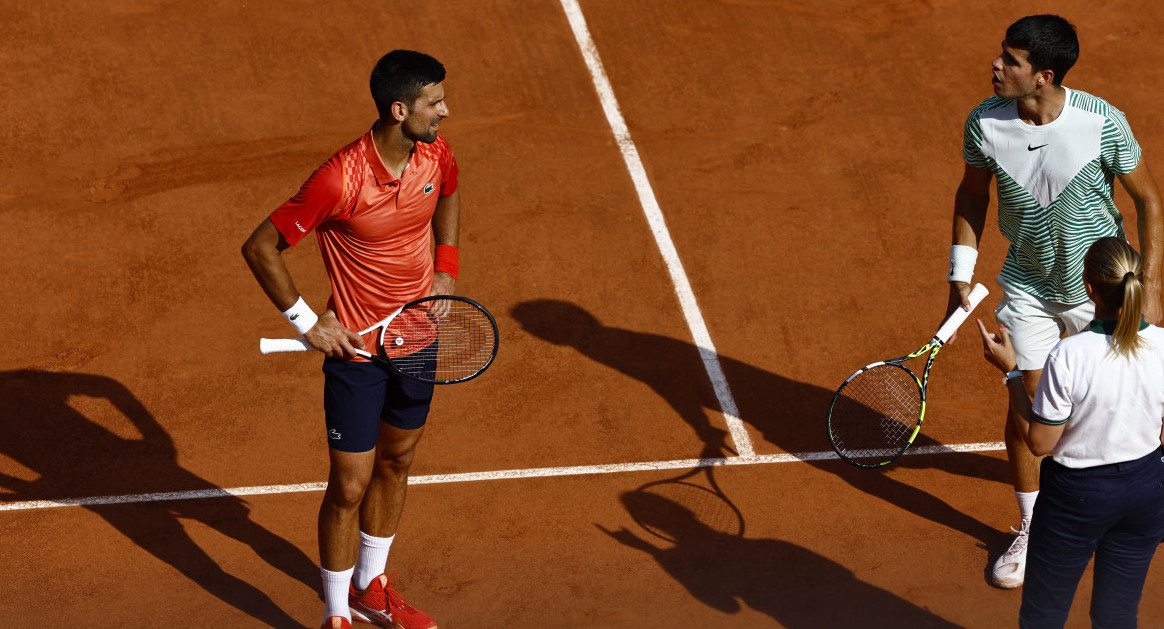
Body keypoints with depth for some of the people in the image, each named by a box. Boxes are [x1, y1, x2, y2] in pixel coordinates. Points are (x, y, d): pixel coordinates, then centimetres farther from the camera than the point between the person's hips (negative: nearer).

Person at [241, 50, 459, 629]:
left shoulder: (435, 153, -8)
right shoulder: (341, 179, -28)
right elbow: (260, 248, -20)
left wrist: (445, 270, 8)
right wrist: (306, 323, -15)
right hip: (357, 348, -7)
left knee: (396, 461, 21)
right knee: (350, 486, 1)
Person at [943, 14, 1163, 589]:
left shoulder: (1102, 123, -26)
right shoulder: (984, 123, -17)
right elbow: (972, 195, 2)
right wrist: (960, 275, 0)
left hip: (1101, 288, -2)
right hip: (1028, 287, 2)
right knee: (1025, 402, 2)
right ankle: (1030, 529, 21)